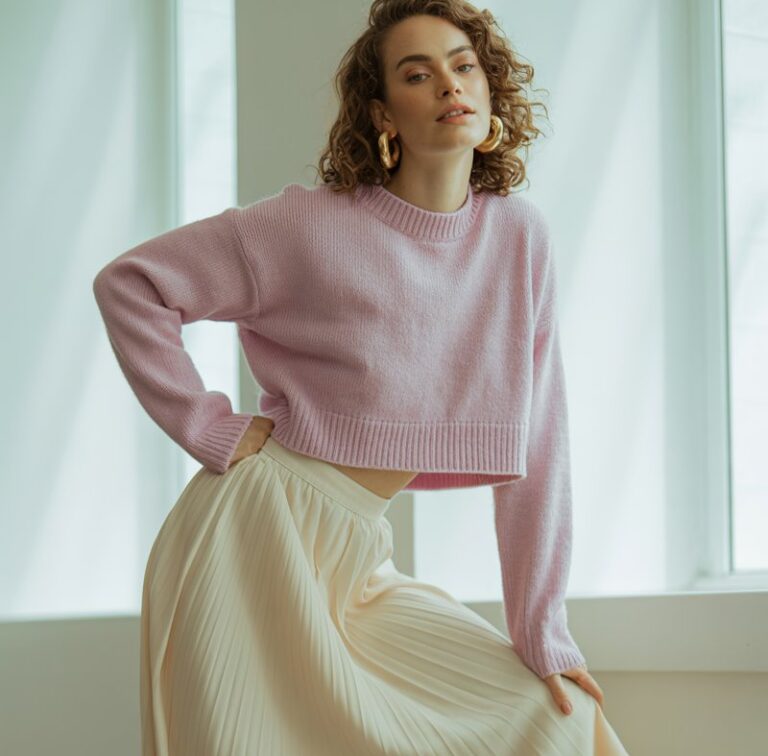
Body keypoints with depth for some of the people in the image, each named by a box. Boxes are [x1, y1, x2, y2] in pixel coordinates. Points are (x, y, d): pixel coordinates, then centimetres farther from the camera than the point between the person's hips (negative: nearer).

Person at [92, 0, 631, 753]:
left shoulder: (519, 236, 2)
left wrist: (541, 633, 2)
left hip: (357, 565, 5)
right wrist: (209, 428, -10)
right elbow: (128, 283, -4)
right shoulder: (312, 225, -8)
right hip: (259, 540, -5)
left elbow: (537, 444, 2)